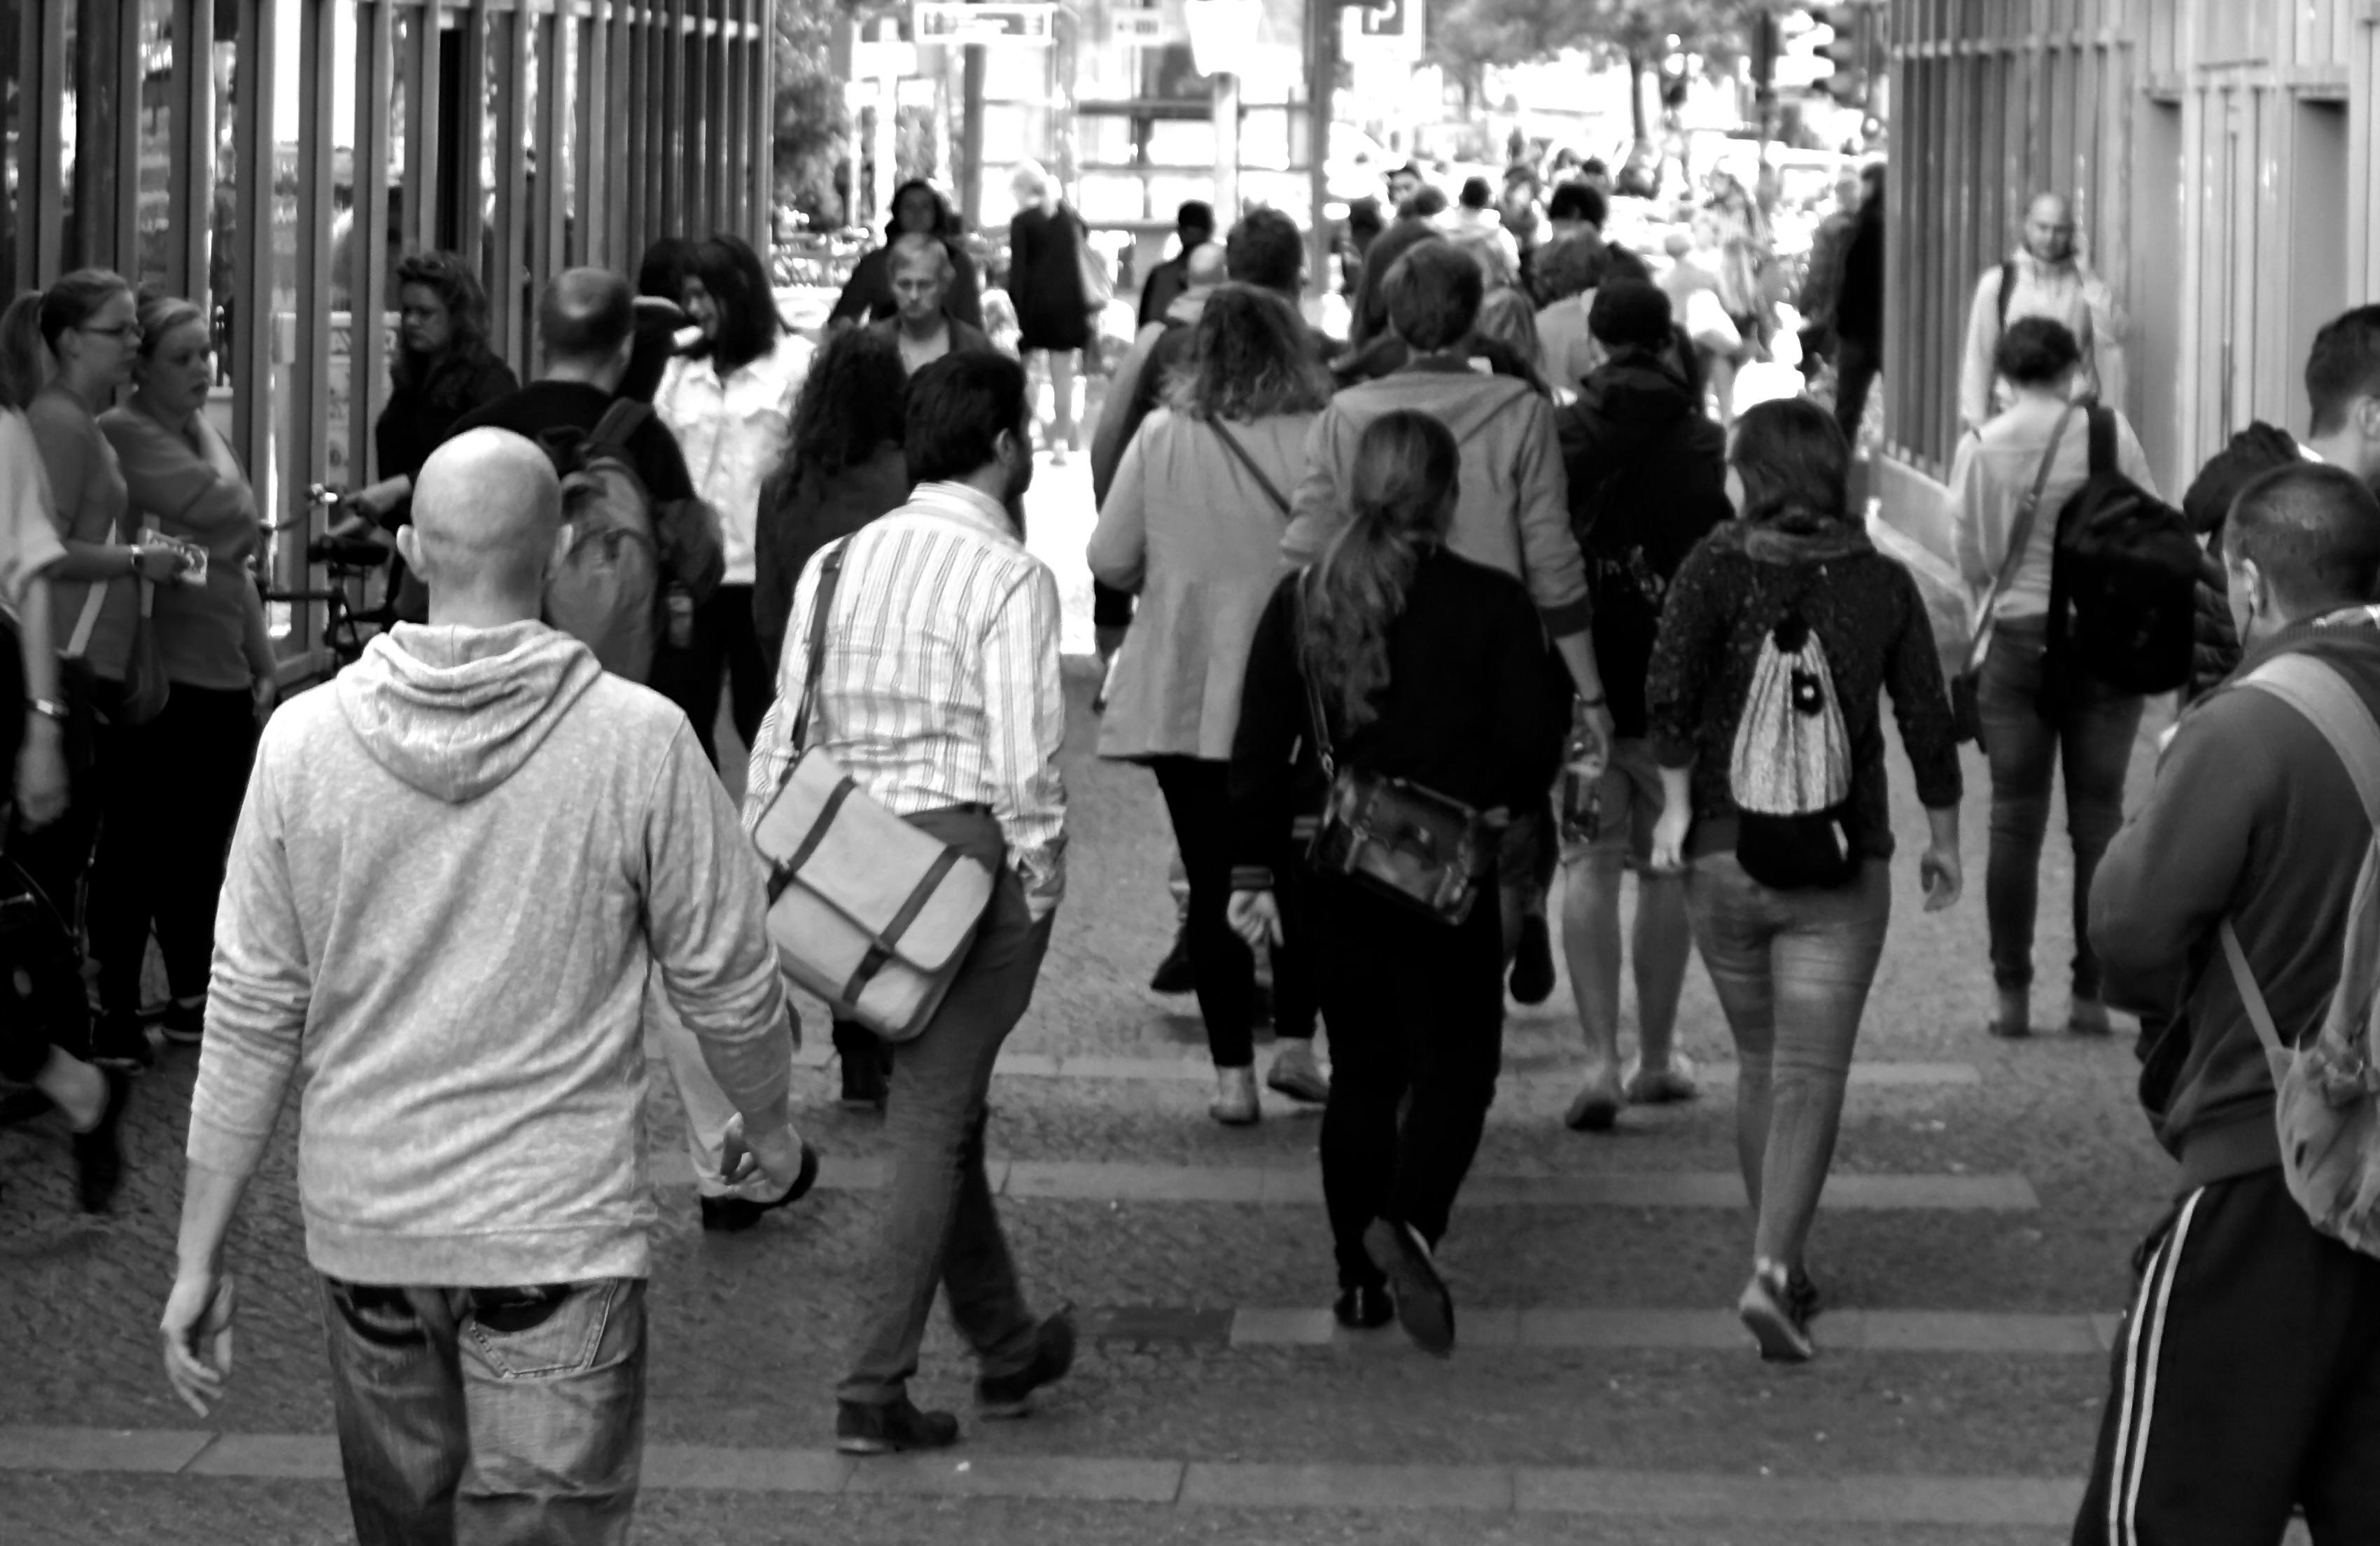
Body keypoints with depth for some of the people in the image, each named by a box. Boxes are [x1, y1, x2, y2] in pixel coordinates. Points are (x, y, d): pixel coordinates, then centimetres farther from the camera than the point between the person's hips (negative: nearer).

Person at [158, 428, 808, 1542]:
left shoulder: (304, 741, -5)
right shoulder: (638, 742, -12)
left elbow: (251, 1016, -2)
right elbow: (726, 981, -3)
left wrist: (199, 1257, 4)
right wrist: (769, 1126, 18)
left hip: (363, 1228, 3)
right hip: (560, 1233, -3)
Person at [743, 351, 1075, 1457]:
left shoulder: (839, 561, 7)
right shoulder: (1009, 578, -12)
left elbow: (784, 731, 8)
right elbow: (1022, 756, -17)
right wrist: (1039, 883, -8)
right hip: (970, 848, -7)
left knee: (942, 1106, 19)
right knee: (932, 1119, -1)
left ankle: (1007, 1346, 33)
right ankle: (874, 1389, -2)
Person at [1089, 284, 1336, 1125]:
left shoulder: (1162, 436, -6)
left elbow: (1110, 559, -2)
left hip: (1183, 698, 0)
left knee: (1214, 883, 7)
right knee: (1303, 872, 19)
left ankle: (1233, 1073, 5)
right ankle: (1295, 1042, 14)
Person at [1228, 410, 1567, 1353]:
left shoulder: (1299, 603, 2)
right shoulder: (1493, 606, -8)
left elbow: (1259, 751, 3)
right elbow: (1532, 745, -8)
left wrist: (1252, 870, 9)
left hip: (1333, 876, 4)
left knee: (1361, 1070, 14)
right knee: (1455, 1064, 6)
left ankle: (1360, 1277, 15)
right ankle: (1409, 1223, -19)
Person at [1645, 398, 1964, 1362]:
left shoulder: (1718, 566, -4)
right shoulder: (1883, 584, 1)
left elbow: (1670, 688, -17)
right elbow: (1927, 722, 2)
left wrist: (1677, 802, -7)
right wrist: (1944, 840, 14)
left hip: (1723, 851, 1)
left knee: (1759, 1066, 17)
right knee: (1810, 1076, -3)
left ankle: (1782, 1264, 25)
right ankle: (1771, 1271, -20)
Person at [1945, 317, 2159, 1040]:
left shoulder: (1980, 447, -3)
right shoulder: (2110, 436, -5)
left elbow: (1972, 563, -2)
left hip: (2018, 639, 0)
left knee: (2015, 820, 5)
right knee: (2097, 818, 5)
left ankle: (2014, 995, 3)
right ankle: (2091, 995, 5)